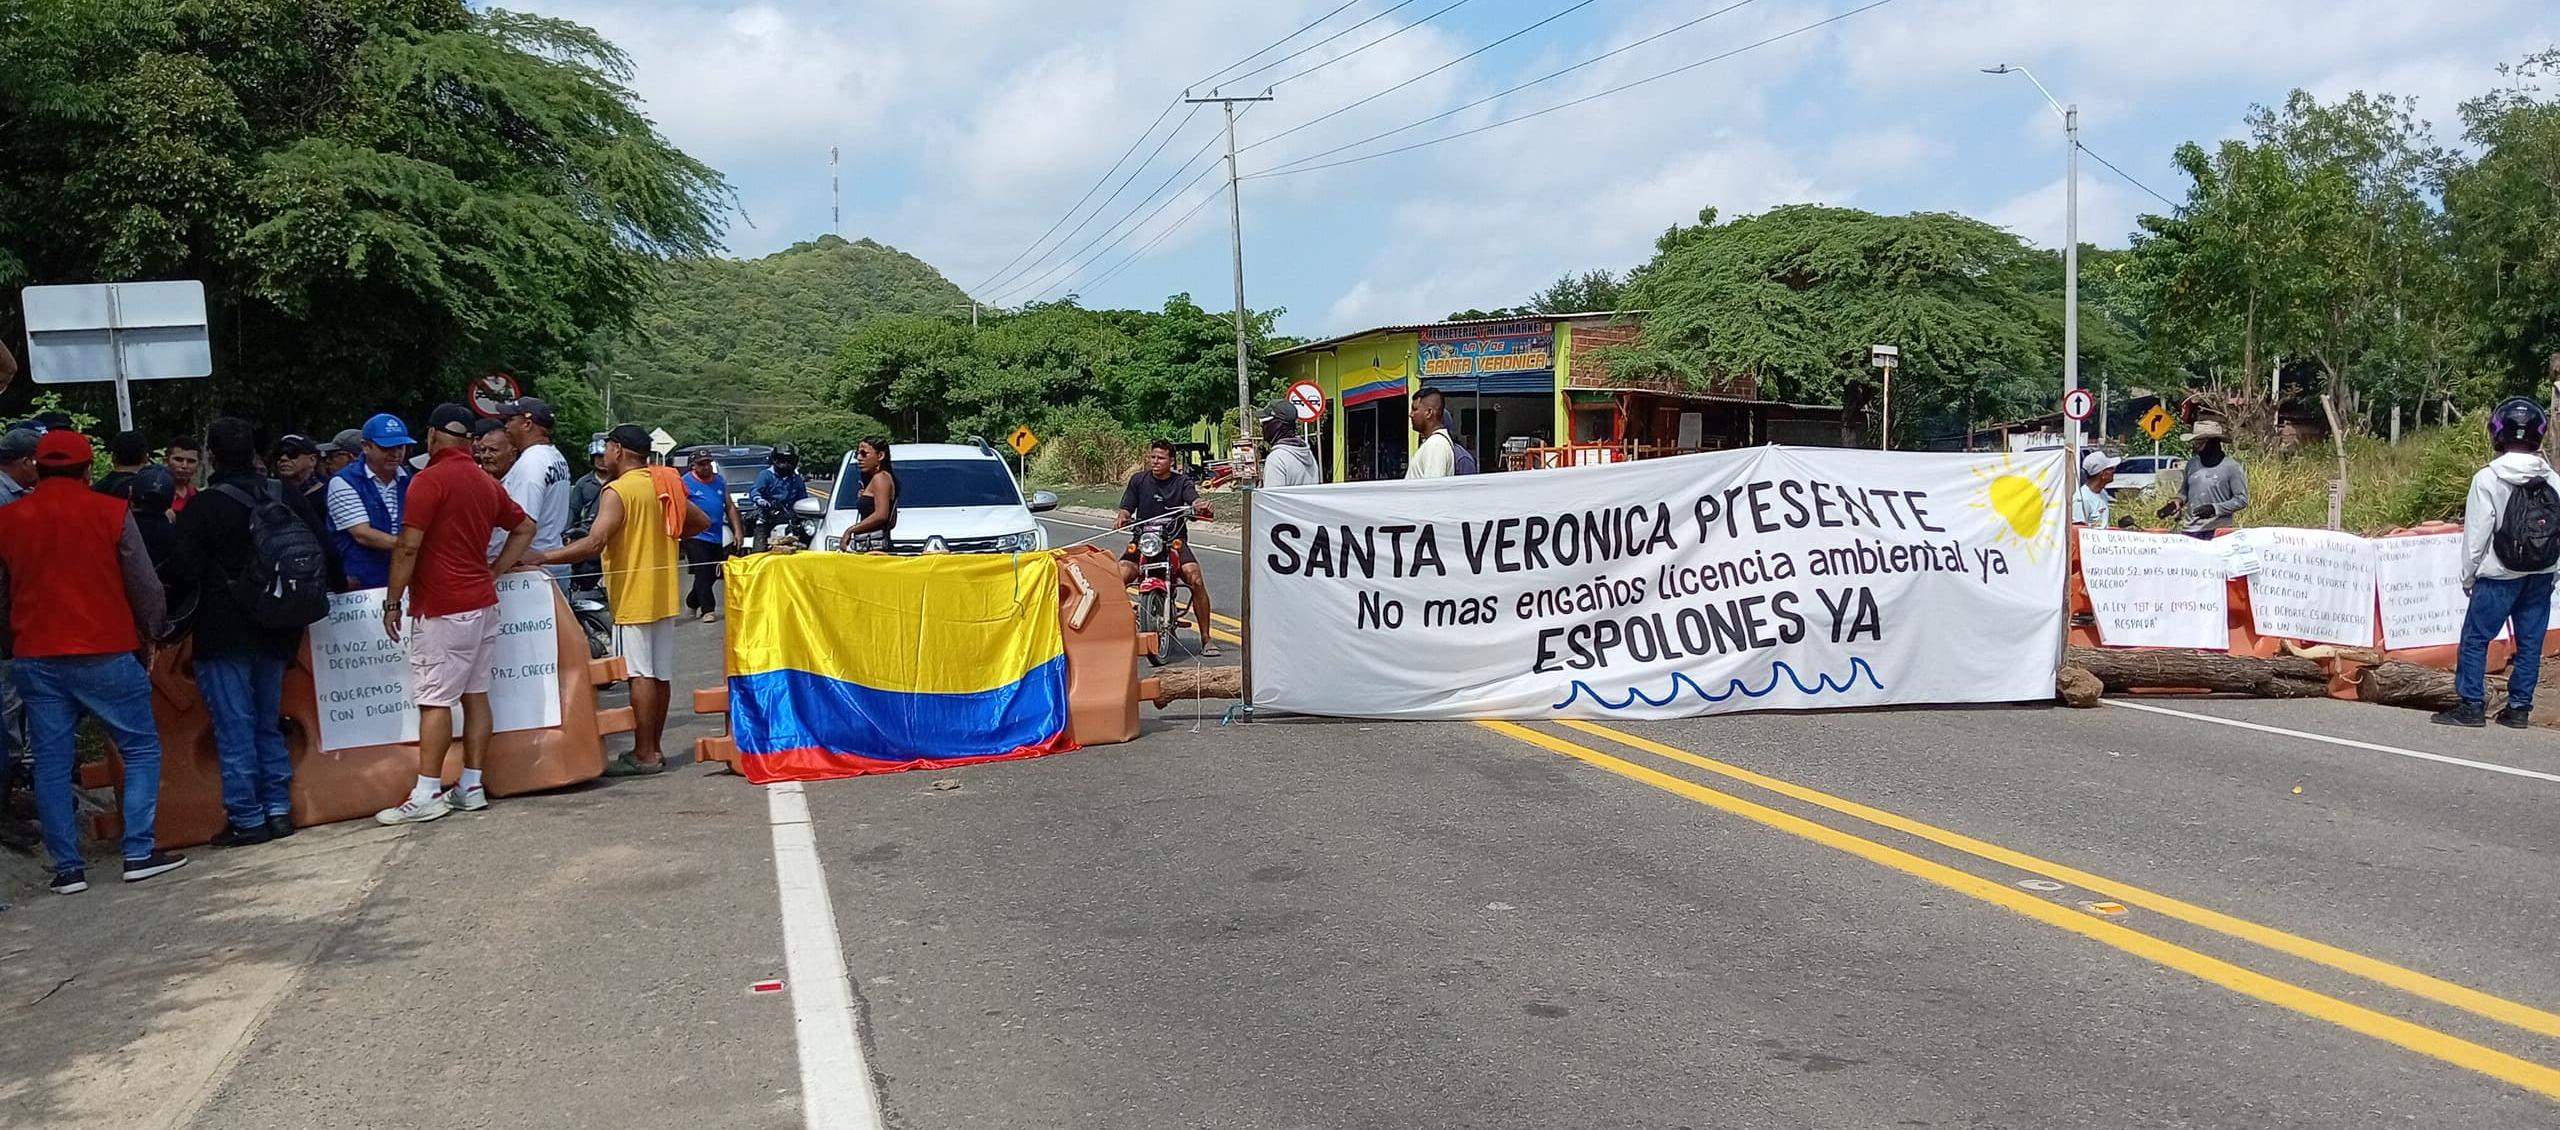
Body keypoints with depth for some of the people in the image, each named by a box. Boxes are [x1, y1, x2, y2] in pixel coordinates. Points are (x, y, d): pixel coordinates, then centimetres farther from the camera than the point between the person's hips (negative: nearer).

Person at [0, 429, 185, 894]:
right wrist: (148, 635, 10)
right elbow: (146, 585, -5)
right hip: (105, 654, -3)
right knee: (141, 748, 7)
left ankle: (68, 867, 8)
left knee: (51, 762, 8)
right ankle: (139, 852, 0)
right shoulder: (111, 512, -6)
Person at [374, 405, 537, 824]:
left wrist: (392, 602, -8)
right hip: (482, 602, 8)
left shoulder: (430, 480, -12)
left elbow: (408, 547, -15)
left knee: (435, 699, -5)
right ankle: (472, 786, 13)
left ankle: (427, 795, -3)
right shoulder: (486, 482, 11)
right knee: (475, 693, 9)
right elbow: (524, 527, 22)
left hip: (442, 609, -8)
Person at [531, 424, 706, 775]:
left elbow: (594, 543, -23)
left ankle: (644, 755, -3)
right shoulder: (665, 485, 11)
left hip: (633, 597, -8)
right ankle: (654, 748, 18)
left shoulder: (617, 491, -13)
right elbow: (702, 521, 20)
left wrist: (542, 557, -21)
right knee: (659, 674, 11)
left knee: (640, 674, -6)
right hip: (664, 595, 8)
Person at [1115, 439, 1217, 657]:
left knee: (1196, 580, -21)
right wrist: (1122, 517, -19)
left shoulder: (1182, 483, 7)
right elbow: (1127, 507, 5)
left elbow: (1194, 502, -11)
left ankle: (1206, 639, -9)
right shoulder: (1138, 480, 10)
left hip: (1174, 542, 0)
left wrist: (1200, 507, -36)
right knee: (1117, 579, -23)